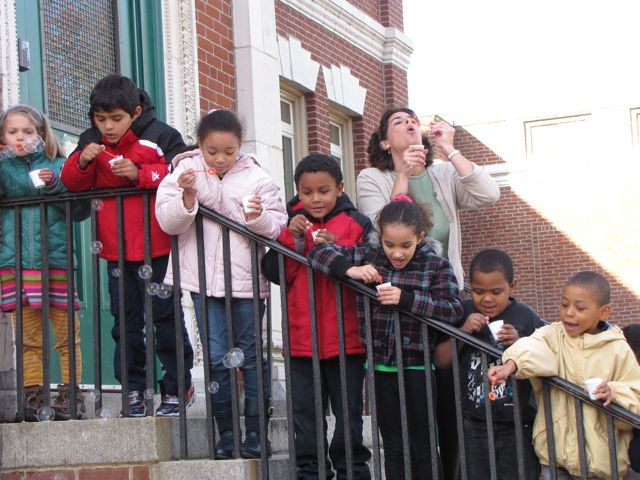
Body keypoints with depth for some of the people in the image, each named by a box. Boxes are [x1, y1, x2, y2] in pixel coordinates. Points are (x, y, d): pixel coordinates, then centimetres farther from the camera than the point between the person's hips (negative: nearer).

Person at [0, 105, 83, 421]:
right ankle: (32, 395, 8)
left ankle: (70, 394, 5)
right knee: (28, 336, 5)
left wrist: (55, 185, -14)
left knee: (66, 333, 0)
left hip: (56, 258, -2)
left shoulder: (56, 165, 6)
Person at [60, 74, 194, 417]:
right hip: (116, 250, 4)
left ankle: (177, 387, 13)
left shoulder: (160, 136, -7)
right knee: (126, 321, 9)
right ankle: (134, 391, 16)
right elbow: (71, 183, 5)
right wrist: (83, 161, -15)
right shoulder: (91, 141, 6)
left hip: (157, 247, -4)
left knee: (165, 316, 3)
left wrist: (139, 173, -22)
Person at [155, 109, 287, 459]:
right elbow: (167, 222, -5)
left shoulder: (256, 178, -1)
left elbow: (278, 225, -2)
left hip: (246, 279, -1)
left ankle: (255, 433, 12)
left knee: (250, 356, 5)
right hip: (205, 279, 1)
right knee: (216, 358, 2)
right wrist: (187, 195, -20)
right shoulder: (185, 172, 1)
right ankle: (226, 432, 12)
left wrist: (259, 217, -22)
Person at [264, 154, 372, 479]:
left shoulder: (356, 223, 0)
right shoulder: (291, 223, 6)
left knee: (348, 412, 7)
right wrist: (293, 239, -14)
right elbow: (276, 274, -2)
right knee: (305, 412, 8)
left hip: (346, 338, -2)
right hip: (302, 338, 2)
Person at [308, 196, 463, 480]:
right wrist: (350, 270, -17)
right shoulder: (367, 256, 1)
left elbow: (454, 310, -15)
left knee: (422, 446, 6)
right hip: (381, 366, 3)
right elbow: (320, 252, 1)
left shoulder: (436, 265, -5)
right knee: (393, 446, 11)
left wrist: (406, 299, -24)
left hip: (418, 367, -3)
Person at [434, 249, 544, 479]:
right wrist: (463, 331, -14)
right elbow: (440, 361, 0)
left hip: (517, 425, -2)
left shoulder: (526, 317, -5)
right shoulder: (463, 313, 0)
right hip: (474, 424, 2)